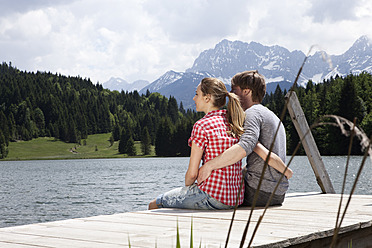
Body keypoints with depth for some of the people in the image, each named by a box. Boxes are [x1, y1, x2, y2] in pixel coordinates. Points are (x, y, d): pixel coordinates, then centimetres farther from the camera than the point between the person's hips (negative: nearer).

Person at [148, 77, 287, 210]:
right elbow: (266, 154, 0)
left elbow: (192, 173, -11)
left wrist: (187, 187, 8)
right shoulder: (236, 123, 7)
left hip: (213, 196, -8)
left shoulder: (202, 126, -12)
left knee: (155, 204, 12)